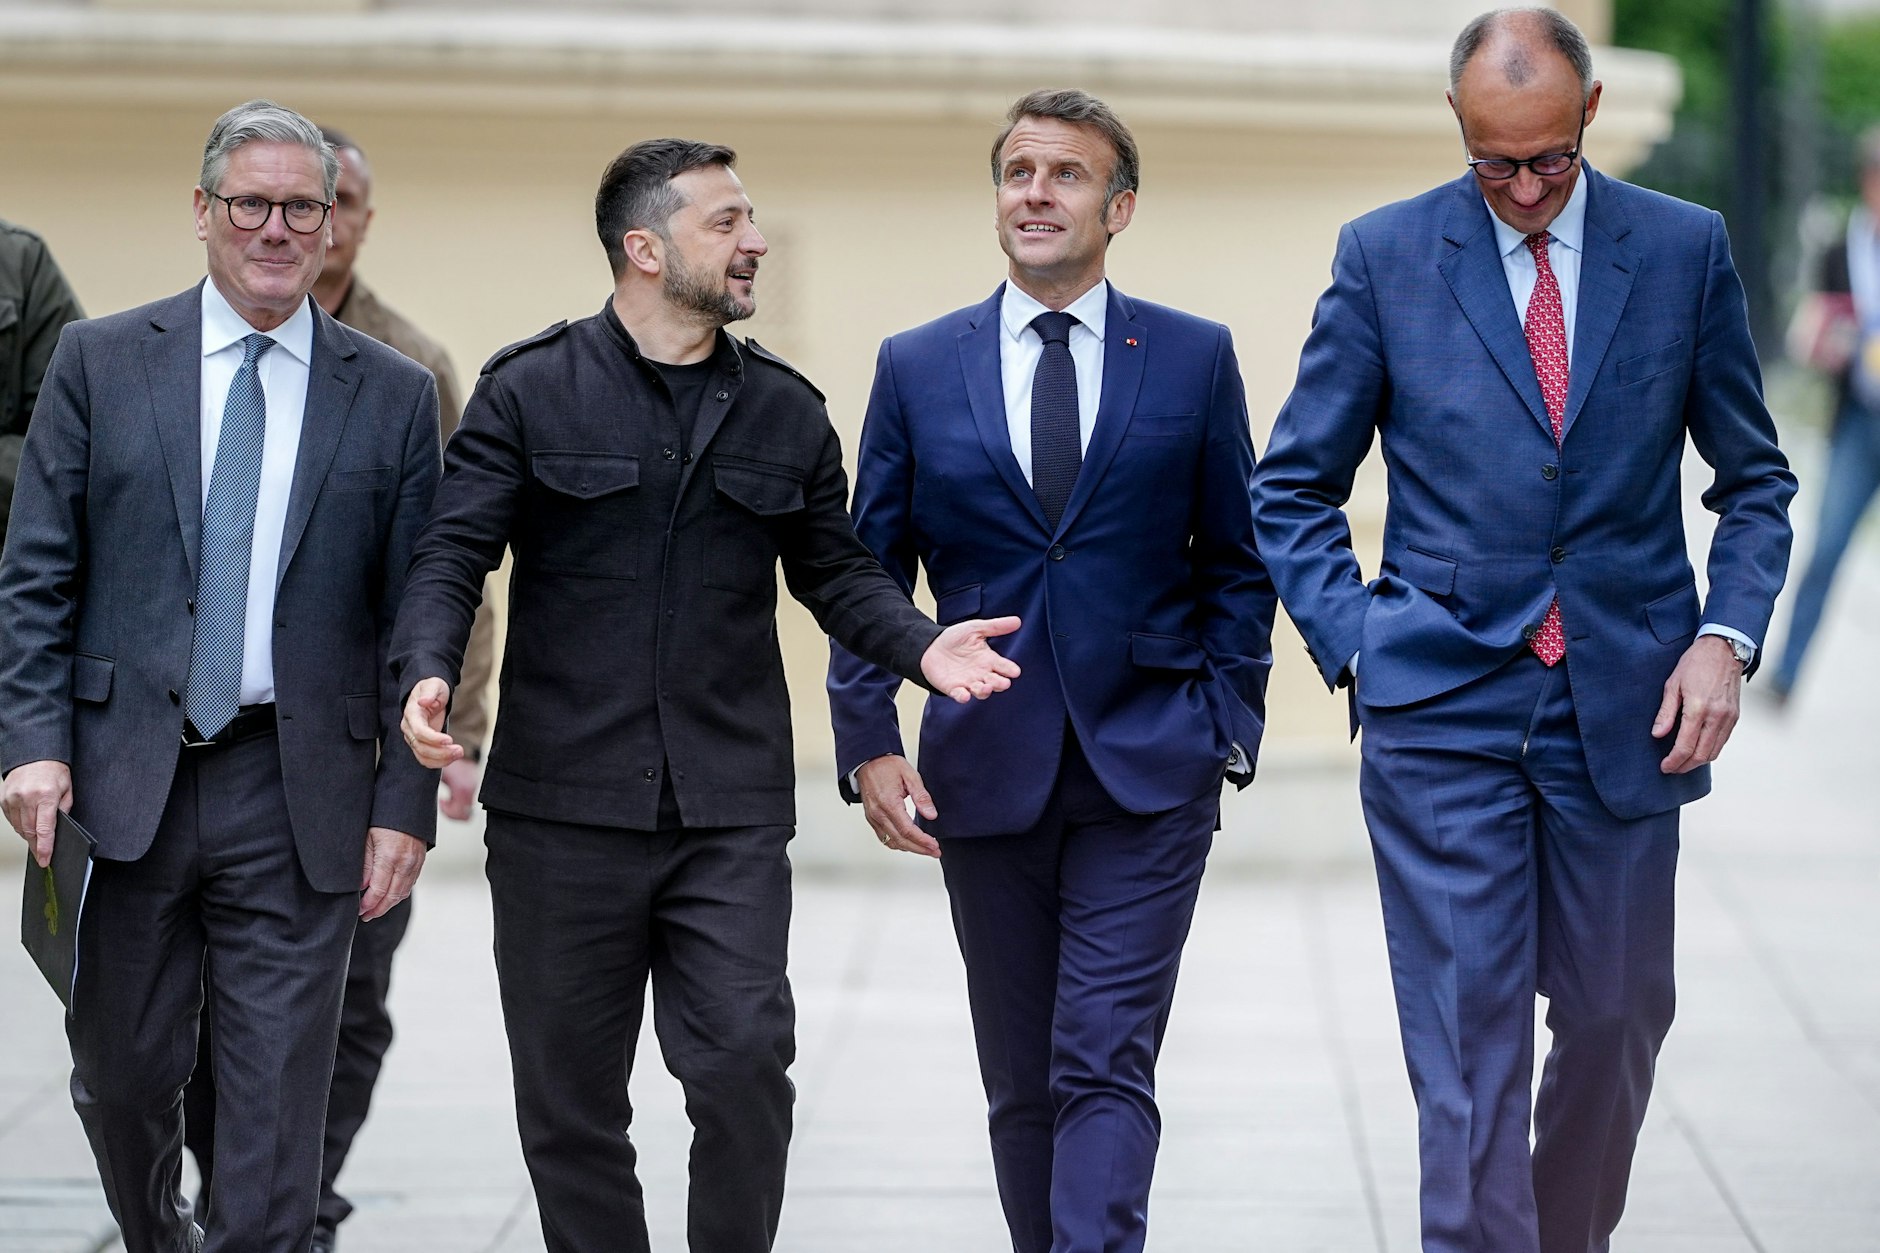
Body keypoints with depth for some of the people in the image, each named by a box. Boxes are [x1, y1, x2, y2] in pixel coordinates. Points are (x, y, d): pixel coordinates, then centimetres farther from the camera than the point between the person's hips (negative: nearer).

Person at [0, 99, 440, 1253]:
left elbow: (415, 616, 4)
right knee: (124, 1076, 11)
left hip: (298, 797, -1)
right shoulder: (99, 364, 5)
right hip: (123, 774, 1)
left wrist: (406, 802, -3)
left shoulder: (394, 397, 5)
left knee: (279, 1106, -2)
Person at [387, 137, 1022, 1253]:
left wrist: (921, 644, -5)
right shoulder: (529, 392, 2)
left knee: (744, 1069, -10)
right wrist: (429, 673, -21)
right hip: (562, 806, -1)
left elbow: (835, 568, 15)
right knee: (571, 1098, 6)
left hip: (732, 813, 1)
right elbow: (455, 553, -2)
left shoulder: (787, 412, 11)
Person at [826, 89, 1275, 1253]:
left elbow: (1238, 563, 8)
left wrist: (1227, 721, -1)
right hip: (985, 775, 2)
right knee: (1023, 1089, 10)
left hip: (1148, 774, -2)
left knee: (1106, 1070, -11)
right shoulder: (918, 367, 6)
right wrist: (870, 741, -3)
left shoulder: (1195, 358, 4)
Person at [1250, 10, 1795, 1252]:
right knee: (1468, 1042, -6)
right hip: (1444, 710, -2)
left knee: (1615, 1019, 10)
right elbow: (1295, 487, 7)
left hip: (1625, 713, 2)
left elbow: (1756, 480, 10)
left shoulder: (1687, 249, 4)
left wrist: (1726, 635, -4)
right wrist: (1356, 642, -4)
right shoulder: (1386, 254, 1)